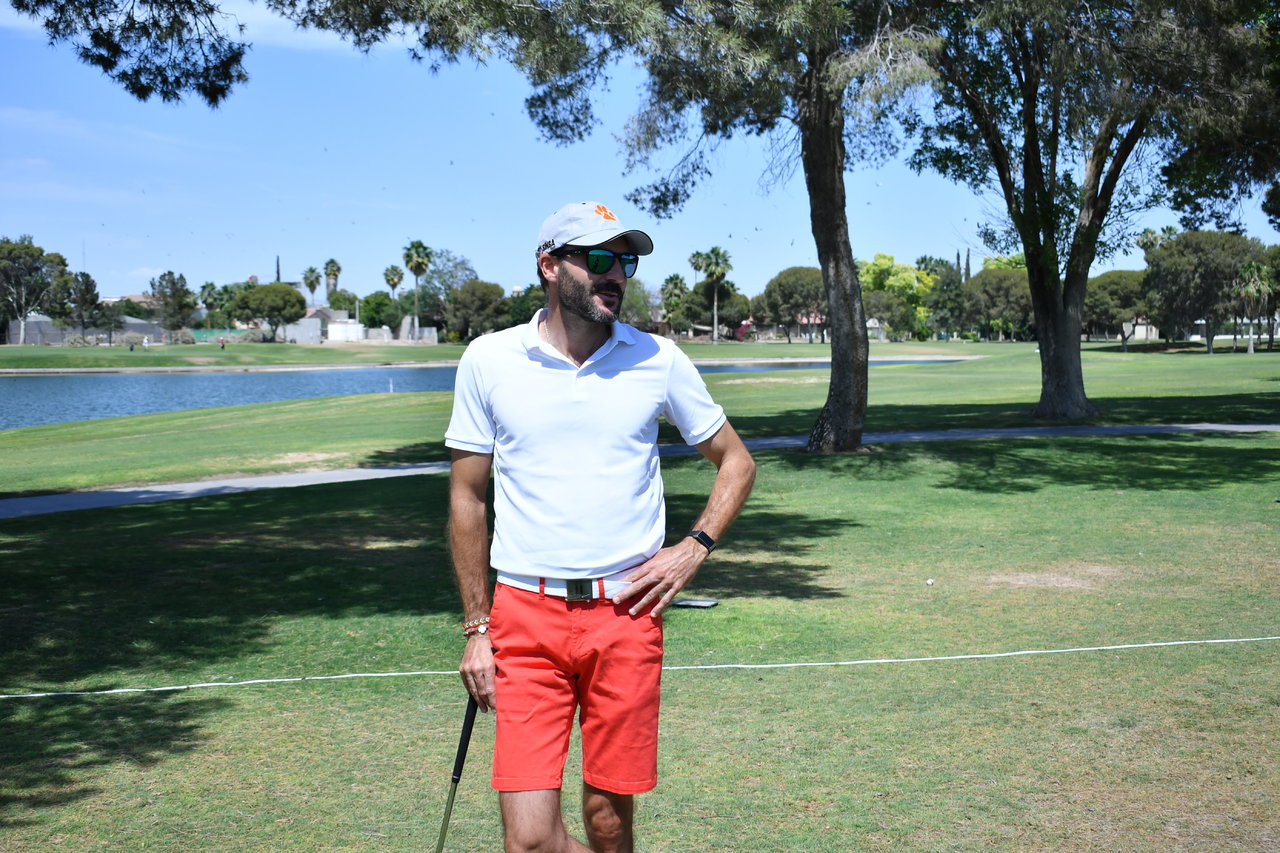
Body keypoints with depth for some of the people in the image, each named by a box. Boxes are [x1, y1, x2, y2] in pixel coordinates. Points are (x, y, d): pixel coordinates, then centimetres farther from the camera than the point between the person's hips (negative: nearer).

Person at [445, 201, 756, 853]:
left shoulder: (658, 360, 3)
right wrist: (476, 629, 4)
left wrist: (695, 547, 0)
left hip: (627, 612, 1)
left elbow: (735, 461, 15)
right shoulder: (489, 360, 2)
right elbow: (467, 498, 7)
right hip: (525, 615, 0)